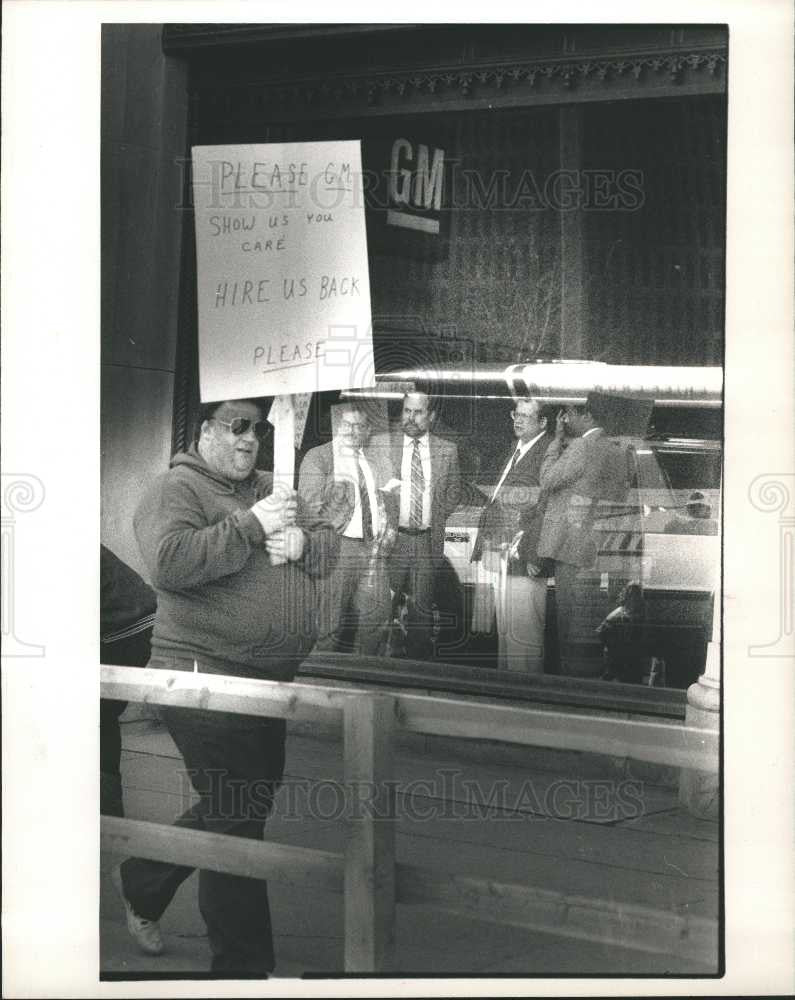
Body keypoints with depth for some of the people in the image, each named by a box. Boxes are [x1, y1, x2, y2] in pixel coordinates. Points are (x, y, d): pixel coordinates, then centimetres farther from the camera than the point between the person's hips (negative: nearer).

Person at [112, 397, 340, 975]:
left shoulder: (268, 489, 16)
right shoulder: (176, 490, -8)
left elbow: (329, 548, 15)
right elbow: (170, 561, -26)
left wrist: (302, 542, -8)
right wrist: (252, 525, -23)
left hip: (270, 680, 8)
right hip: (207, 675, -8)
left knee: (240, 811, 18)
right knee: (238, 817, -4)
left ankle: (141, 883, 39)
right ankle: (246, 966, 9)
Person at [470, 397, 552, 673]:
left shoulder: (548, 452, -11)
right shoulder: (516, 451, 17)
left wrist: (533, 555, -22)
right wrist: (482, 545, 18)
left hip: (524, 560, -9)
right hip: (502, 557, 9)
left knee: (523, 634, -5)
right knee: (504, 631, 15)